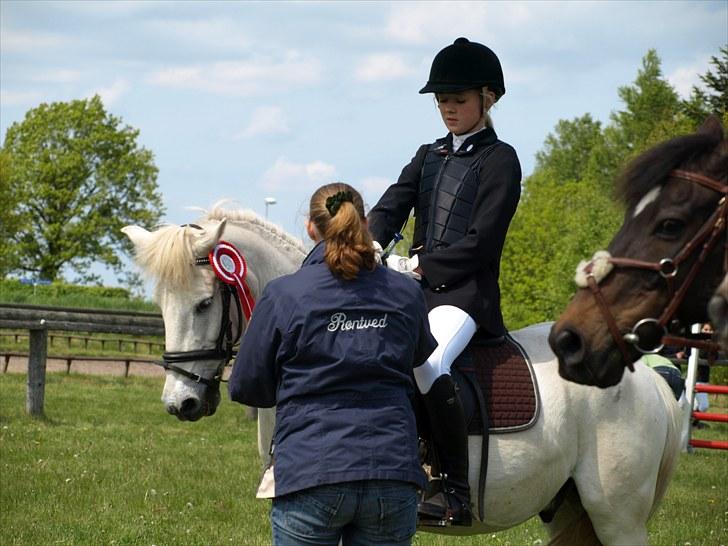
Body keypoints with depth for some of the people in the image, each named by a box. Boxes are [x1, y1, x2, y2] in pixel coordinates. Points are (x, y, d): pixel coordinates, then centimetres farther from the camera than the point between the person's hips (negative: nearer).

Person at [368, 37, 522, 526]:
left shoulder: (500, 160, 0)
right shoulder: (429, 156, 21)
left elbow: (480, 242, -9)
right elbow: (391, 207, 8)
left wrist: (418, 265, -13)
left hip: (467, 292, -8)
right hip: (415, 286, 8)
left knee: (429, 364, -34)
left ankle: (457, 492, -30)